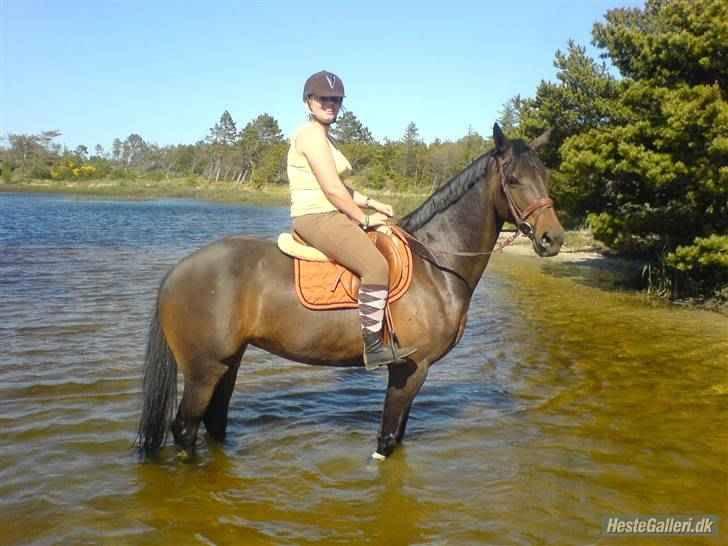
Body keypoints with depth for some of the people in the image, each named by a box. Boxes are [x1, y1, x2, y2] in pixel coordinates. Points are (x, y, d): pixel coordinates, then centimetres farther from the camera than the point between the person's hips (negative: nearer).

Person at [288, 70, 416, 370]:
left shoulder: (323, 137, 19)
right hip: (316, 218, -11)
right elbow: (332, 191, -18)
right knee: (376, 265, -26)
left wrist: (370, 203, 12)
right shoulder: (311, 135, -13)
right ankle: (373, 347, -22)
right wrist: (365, 219, -10)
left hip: (330, 216, 11)